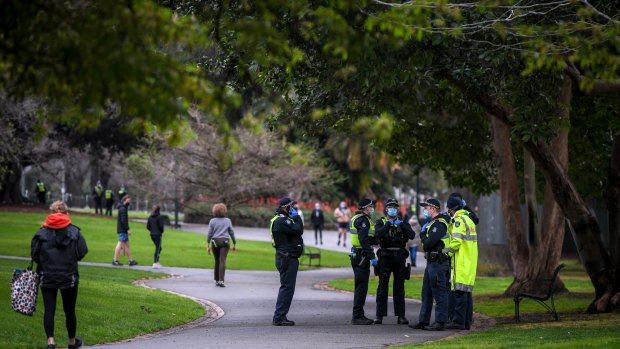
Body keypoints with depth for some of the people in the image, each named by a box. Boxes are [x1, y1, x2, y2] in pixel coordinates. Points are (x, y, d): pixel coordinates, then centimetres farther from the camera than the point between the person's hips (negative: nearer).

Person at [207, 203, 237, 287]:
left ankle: (216, 280, 18)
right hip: (225, 241, -1)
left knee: (217, 261, 14)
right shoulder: (228, 220, 5)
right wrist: (234, 244, 13)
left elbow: (210, 234, 0)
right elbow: (231, 233, 6)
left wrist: (208, 245, 2)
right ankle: (221, 280, -21)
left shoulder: (212, 221, 2)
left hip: (215, 242, 1)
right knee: (222, 261, -10)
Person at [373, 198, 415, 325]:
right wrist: (387, 225, -20)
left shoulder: (403, 223, 11)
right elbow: (378, 234, -15)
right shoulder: (381, 222, 6)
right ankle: (380, 315, 0)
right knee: (383, 287, -2)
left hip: (399, 257, 2)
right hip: (385, 256, -2)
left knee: (399, 287, 5)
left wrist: (402, 225, -15)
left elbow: (412, 235, -6)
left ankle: (400, 315, 7)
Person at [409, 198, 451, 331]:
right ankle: (423, 321, 19)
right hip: (431, 262, 11)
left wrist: (422, 234, -5)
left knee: (439, 294, -6)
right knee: (426, 294, 14)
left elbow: (429, 243, -22)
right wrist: (424, 235, 3)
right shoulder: (433, 223, 19)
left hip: (438, 264, -11)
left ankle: (440, 322, -3)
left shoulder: (439, 224, -15)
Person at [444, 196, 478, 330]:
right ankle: (467, 321, 12)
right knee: (467, 291, 11)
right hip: (470, 262, 9)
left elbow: (456, 241, -18)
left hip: (462, 262, -9)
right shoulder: (469, 219, 20)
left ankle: (459, 321, -12)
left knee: (460, 291, -10)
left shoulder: (459, 220, -10)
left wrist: (446, 251, -10)